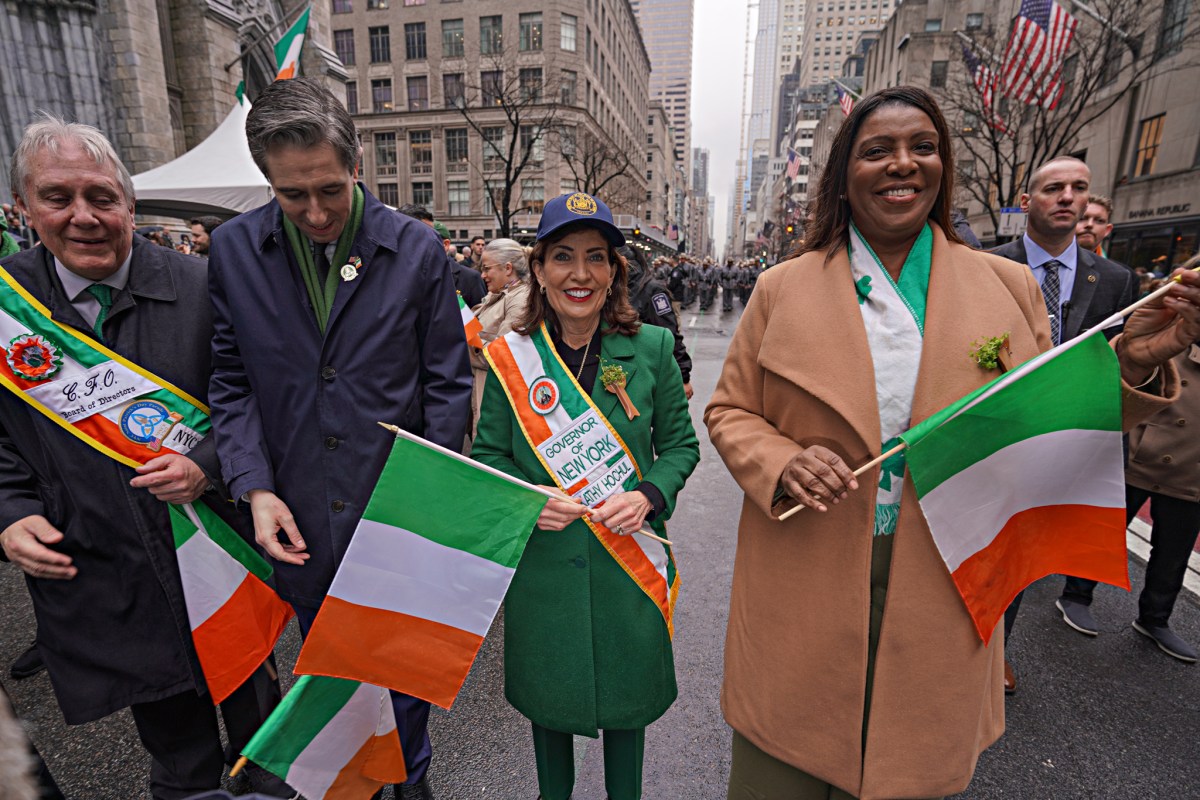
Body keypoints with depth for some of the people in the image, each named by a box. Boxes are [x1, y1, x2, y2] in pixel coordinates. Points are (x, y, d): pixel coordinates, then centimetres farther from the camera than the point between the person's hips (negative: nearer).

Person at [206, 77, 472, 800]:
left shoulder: (418, 249, -7)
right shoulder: (233, 249, -1)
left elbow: (447, 382, -4)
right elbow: (232, 382, 4)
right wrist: (255, 485, -8)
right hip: (300, 527, 2)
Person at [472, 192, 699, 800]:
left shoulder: (651, 348, -6)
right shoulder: (510, 357, -6)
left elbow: (681, 444, 1)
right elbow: (488, 454, 1)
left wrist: (648, 495, -17)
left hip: (629, 558, 0)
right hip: (541, 562, 1)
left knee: (626, 694, 21)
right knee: (547, 693, 22)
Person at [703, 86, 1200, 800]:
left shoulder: (1009, 287, 3)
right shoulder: (783, 289, -2)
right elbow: (730, 411, 1)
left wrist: (1132, 367, -9)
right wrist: (782, 463, -18)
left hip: (941, 600, 2)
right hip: (804, 589, -1)